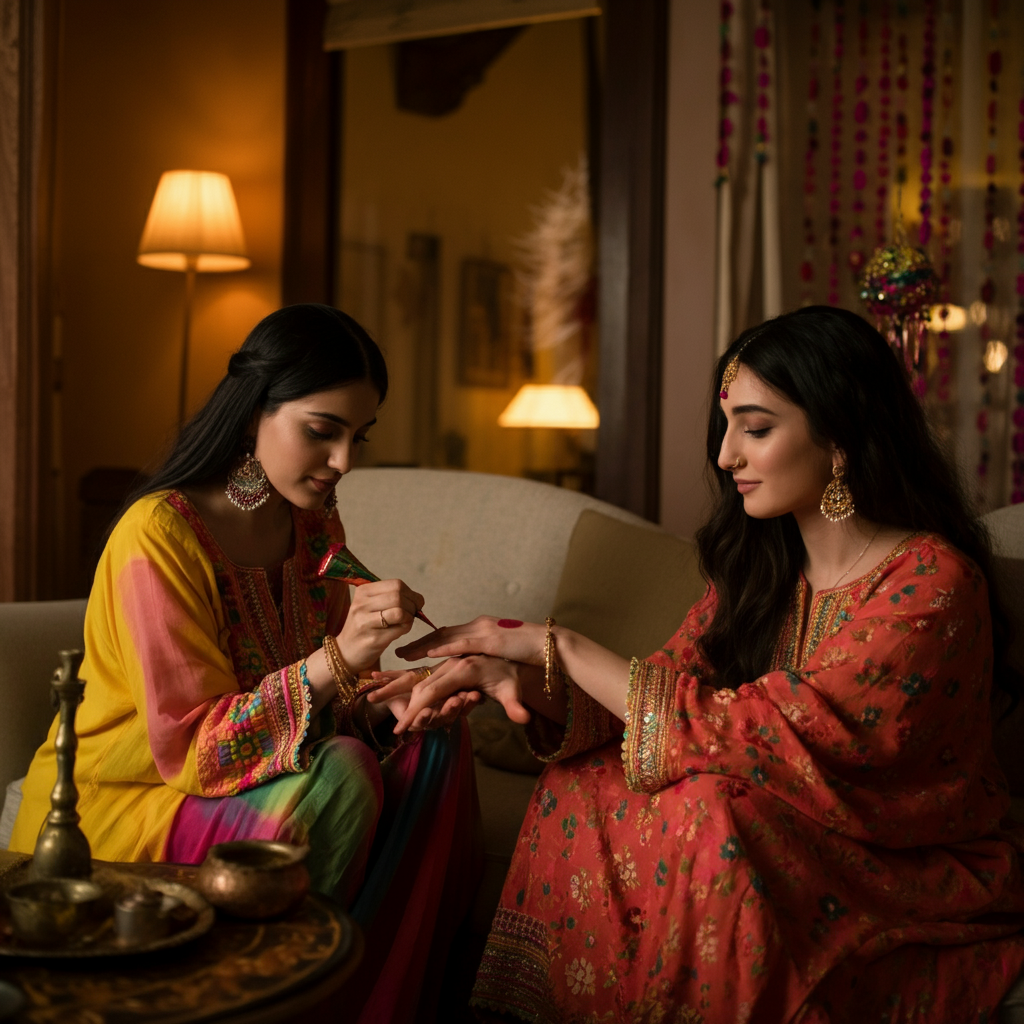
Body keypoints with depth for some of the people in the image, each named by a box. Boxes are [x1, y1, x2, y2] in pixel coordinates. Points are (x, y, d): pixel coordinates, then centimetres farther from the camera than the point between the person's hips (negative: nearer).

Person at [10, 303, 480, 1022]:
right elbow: (190, 748, -26)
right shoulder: (159, 537, -24)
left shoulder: (314, 524, 1)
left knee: (434, 747, -11)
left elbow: (320, 690, 6)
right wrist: (335, 660, -36)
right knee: (340, 777, -29)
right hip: (123, 799, -7)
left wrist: (391, 700, -18)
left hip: (251, 765, 8)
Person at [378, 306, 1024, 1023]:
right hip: (802, 837, 7)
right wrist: (521, 678, -19)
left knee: (702, 813, -29)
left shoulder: (931, 583, -21)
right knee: (581, 789, -11)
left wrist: (559, 645, -22)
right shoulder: (765, 563, 4)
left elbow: (755, 734, -27)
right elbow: (671, 680, -1)